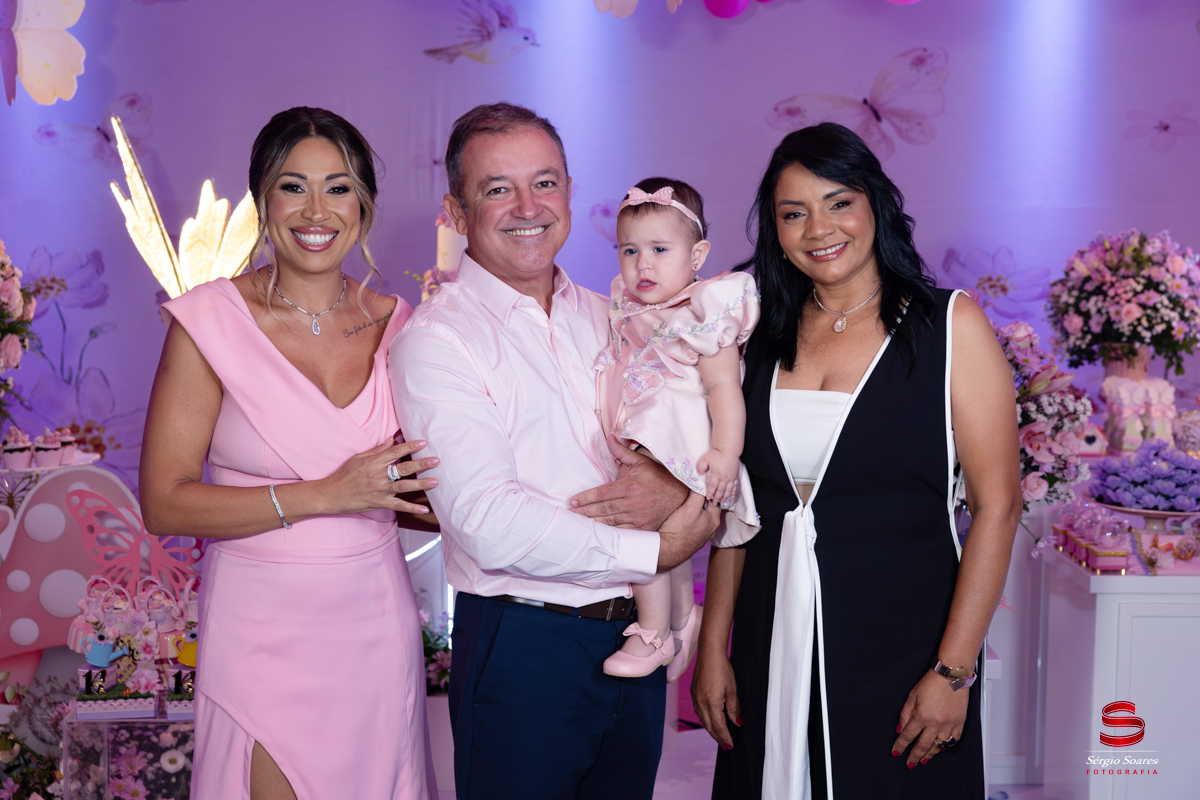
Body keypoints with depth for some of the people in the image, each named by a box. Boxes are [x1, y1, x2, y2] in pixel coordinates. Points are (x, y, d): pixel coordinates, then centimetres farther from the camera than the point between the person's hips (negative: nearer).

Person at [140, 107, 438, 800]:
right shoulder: (211, 320, -8)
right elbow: (164, 503, -12)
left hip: (377, 624, 3)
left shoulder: (396, 325, 2)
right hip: (262, 631, -3)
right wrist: (323, 495, -19)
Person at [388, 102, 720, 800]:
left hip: (636, 638, 6)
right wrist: (656, 551, -15)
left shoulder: (610, 320, 9)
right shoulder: (435, 340, -11)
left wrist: (674, 490, -15)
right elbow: (492, 526, -21)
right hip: (523, 651, -5)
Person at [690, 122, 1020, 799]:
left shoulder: (951, 325, -5)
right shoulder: (763, 338, 7)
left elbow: (997, 506, -9)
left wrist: (954, 671, -15)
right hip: (774, 640, 4)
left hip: (903, 639, -3)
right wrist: (714, 647, 3)